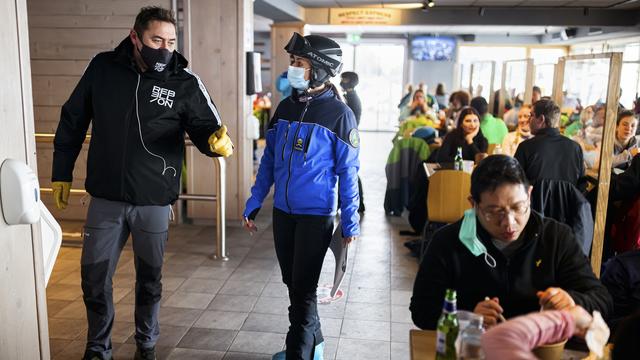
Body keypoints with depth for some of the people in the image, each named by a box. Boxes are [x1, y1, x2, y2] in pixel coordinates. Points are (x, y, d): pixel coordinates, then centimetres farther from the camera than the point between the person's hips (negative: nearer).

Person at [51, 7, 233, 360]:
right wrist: (61, 172, 9)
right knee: (94, 277, 11)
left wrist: (216, 140, -33)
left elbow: (205, 128, -8)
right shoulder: (102, 67, -2)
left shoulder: (185, 83, -8)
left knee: (149, 278, 14)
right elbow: (73, 120, 7)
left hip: (154, 201, -1)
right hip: (105, 198, 2)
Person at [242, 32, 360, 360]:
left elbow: (347, 171, -9)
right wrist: (254, 203, 8)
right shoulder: (285, 107, 5)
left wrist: (350, 221, -9)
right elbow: (269, 159, 10)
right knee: (292, 283, 16)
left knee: (303, 287, 0)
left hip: (316, 214, -6)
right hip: (282, 211, 6)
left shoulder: (339, 113, -11)